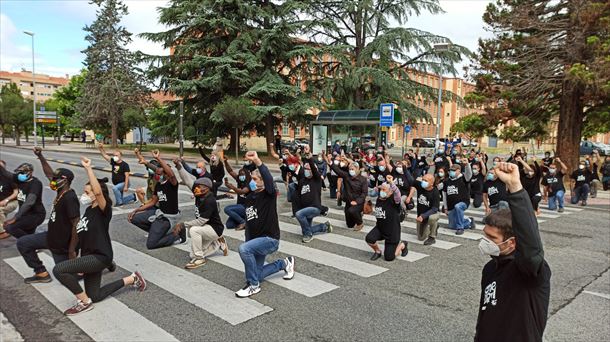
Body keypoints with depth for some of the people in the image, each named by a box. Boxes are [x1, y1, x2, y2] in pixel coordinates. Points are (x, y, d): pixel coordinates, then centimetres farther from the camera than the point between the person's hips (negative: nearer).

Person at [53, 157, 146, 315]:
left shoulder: (103, 211, -15)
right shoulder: (89, 210, 11)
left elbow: (98, 192, -37)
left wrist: (88, 168, -34)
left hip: (99, 257, -10)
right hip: (90, 257, 10)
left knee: (58, 270, -22)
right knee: (95, 297, 16)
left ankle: (84, 302, -6)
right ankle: (131, 279, 29)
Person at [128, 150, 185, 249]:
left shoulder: (172, 184, -20)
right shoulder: (158, 185, 5)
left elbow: (172, 175, -45)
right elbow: (153, 202, 15)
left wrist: (158, 158, -46)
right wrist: (136, 210, 11)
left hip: (168, 217, -8)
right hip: (159, 212, 9)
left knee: (150, 244, -13)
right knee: (134, 218, 7)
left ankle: (178, 236, 2)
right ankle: (156, 231, 16)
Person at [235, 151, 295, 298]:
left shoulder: (269, 195, -12)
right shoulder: (249, 198, 9)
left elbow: (269, 179, -35)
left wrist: (257, 161, -47)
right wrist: (248, 242, 13)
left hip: (270, 239, -8)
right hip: (256, 239, 8)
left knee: (243, 249, -33)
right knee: (257, 275, 11)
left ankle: (253, 285, -16)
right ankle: (285, 263, 32)